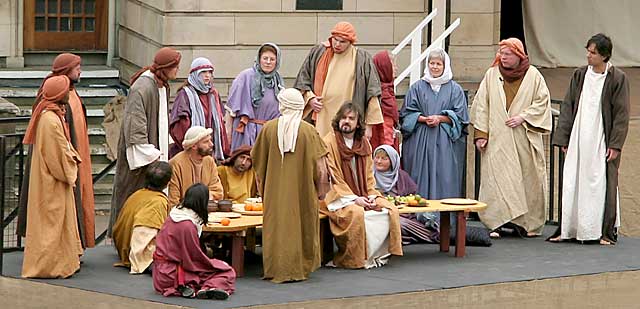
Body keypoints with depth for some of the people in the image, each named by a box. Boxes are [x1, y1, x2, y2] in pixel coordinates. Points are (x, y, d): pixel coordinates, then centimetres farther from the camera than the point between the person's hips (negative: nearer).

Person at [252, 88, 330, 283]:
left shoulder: (269, 128, -5)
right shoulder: (308, 131, -9)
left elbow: (257, 160, 6)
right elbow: (320, 164, -8)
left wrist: (261, 185, 21)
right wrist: (321, 189, 5)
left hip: (275, 190, 1)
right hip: (302, 191, -1)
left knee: (277, 226, 7)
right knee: (301, 226, 11)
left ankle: (277, 269, 6)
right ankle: (300, 268, 15)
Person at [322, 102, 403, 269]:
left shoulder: (364, 144, 11)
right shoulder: (329, 142, -8)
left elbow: (369, 175, 13)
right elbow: (333, 179, -12)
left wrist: (372, 196, -6)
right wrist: (354, 199, -19)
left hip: (363, 195, 6)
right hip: (338, 197, -6)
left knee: (390, 210, -14)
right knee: (357, 213, -34)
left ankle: (377, 254, -5)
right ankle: (358, 259, -19)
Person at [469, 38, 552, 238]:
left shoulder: (533, 75, 3)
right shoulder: (491, 75, 4)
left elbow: (542, 102, 3)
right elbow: (481, 105, 4)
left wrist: (523, 117, -10)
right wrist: (481, 134, -2)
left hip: (524, 138, 0)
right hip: (497, 138, 0)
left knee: (528, 179, 3)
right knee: (495, 178, -7)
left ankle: (528, 223, 12)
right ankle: (495, 223, -6)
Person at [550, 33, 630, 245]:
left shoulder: (617, 78, -5)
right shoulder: (580, 75, 7)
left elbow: (622, 114, -5)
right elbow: (568, 107, 10)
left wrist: (615, 144, -10)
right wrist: (563, 138, 5)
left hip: (601, 141, -4)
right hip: (578, 139, 4)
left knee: (602, 184, 0)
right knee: (571, 184, 4)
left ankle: (607, 231, 8)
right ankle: (569, 229, 11)